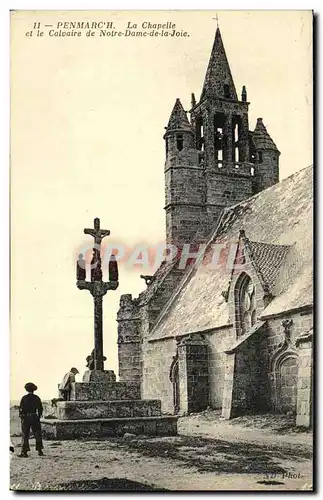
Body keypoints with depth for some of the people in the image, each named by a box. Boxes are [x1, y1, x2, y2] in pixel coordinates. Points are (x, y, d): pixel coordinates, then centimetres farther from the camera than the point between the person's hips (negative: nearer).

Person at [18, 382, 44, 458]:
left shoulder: (24, 398, -6)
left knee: (25, 435, 3)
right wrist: (39, 417, 15)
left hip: (26, 418, -2)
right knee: (37, 434, 10)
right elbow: (40, 409, 6)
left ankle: (24, 452, 0)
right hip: (34, 417, 2)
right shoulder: (37, 398, 2)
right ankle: (39, 450, 11)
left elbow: (21, 408, -7)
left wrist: (21, 416, 3)